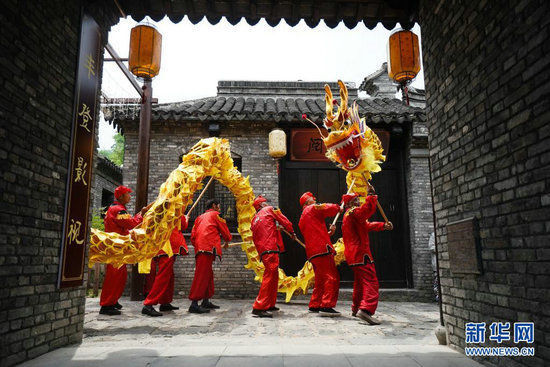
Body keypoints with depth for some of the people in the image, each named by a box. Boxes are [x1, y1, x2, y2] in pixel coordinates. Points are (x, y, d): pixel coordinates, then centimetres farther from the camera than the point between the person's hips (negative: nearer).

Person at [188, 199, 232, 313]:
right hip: (208, 247, -8)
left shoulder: (200, 217, 29)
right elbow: (224, 230, 12)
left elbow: (193, 236, 21)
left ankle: (206, 301, 19)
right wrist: (226, 242, 29)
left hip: (199, 248, 8)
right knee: (202, 275, -13)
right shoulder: (215, 214, 9)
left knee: (208, 274, 15)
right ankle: (194, 304, -17)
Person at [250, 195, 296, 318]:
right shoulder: (270, 209, 6)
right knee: (270, 276, -11)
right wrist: (292, 232, 20)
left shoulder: (254, 220, 24)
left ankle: (270, 305, 27)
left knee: (274, 277, 19)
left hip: (262, 251, 8)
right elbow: (285, 221, 5)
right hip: (271, 248, -8)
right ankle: (259, 307, -17)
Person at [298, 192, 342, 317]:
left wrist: (329, 232, 18)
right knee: (332, 278, -11)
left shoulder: (302, 219, 27)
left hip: (312, 252, 10)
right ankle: (326, 306, -15)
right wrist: (338, 208, 7)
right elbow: (329, 208, -13)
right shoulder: (312, 208, 1)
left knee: (321, 279, 16)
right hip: (322, 250, -10)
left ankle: (314, 305, 20)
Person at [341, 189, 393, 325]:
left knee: (360, 281, 21)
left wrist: (383, 226, 13)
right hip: (360, 253, -11)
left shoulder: (348, 216, 24)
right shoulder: (353, 212, -9)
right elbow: (368, 210, -29)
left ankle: (356, 308, 30)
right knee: (370, 280, -16)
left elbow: (367, 225, 23)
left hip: (352, 254, 11)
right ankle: (365, 309, -28)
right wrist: (371, 196, -17)